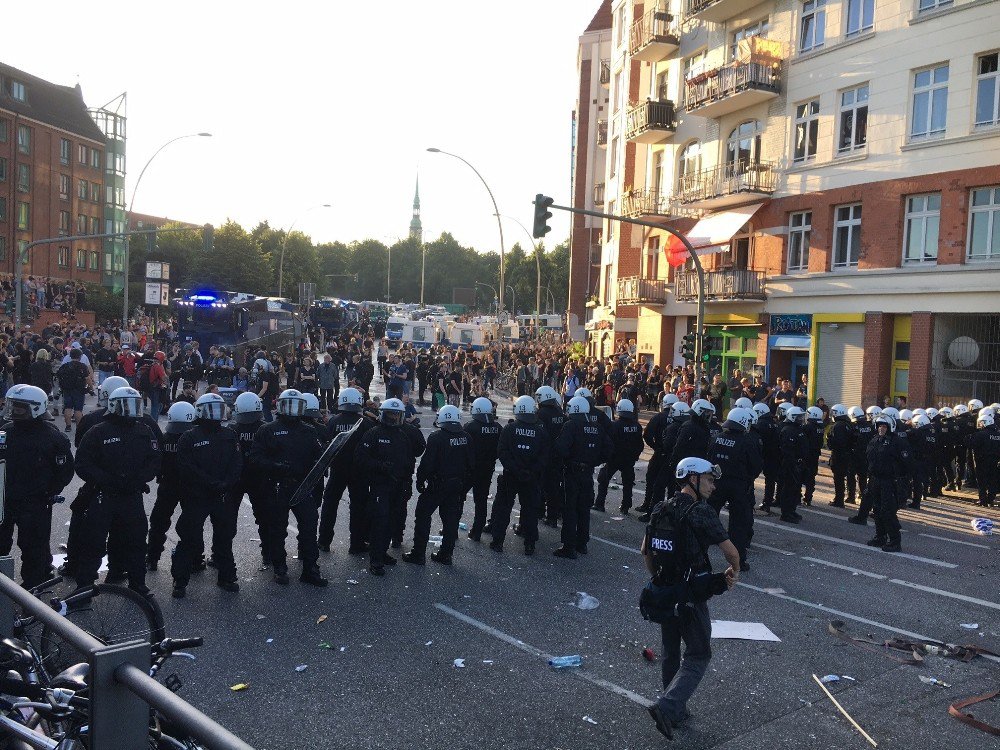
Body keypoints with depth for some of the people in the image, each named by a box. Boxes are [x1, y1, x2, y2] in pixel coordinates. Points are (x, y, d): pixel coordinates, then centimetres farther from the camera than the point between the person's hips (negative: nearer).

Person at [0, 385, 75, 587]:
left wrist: (50, 493, -11)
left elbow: (65, 469, -7)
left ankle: (33, 584, 20)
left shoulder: (52, 437, -11)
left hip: (35, 504, -5)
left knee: (33, 547, 4)